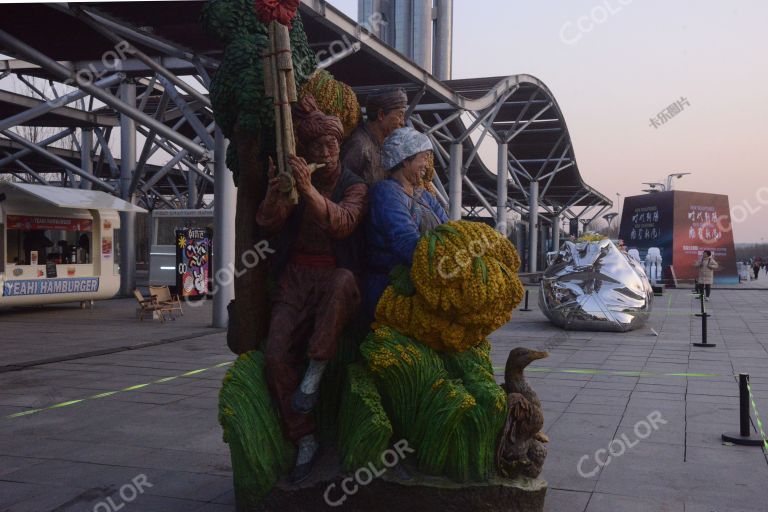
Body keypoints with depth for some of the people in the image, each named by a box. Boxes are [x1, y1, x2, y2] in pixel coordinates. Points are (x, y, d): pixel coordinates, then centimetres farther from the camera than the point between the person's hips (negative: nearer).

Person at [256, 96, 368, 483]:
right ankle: (304, 441, -6)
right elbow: (268, 223, -4)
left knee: (342, 280, -40)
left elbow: (343, 223, -18)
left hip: (335, 275, -2)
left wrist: (309, 191, -33)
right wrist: (274, 193, -26)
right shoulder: (293, 181, 11)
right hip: (295, 277, 2)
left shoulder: (354, 186, 4)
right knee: (277, 355, -18)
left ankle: (317, 366, -25)